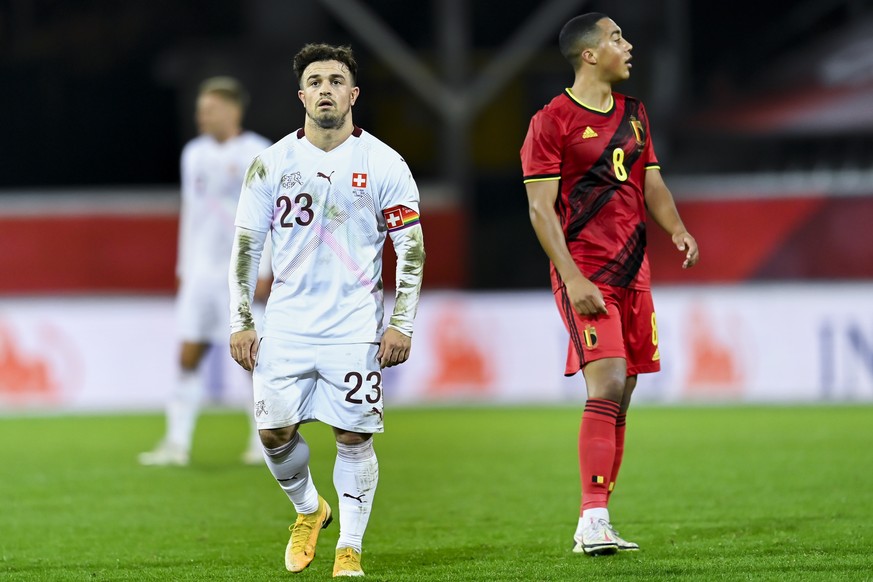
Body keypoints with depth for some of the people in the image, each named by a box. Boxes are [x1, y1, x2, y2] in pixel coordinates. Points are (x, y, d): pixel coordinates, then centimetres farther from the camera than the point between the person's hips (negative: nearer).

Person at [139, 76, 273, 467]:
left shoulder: (255, 154, -6)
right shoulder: (194, 154, 13)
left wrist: (262, 270, -13)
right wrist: (183, 268, 17)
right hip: (200, 270, 6)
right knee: (189, 354, -1)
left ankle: (264, 440, 10)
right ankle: (177, 442, -1)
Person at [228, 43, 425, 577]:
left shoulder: (384, 164, 0)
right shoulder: (272, 163, 4)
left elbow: (412, 248, 2)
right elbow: (246, 246, 8)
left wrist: (401, 325, -4)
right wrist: (241, 323, 3)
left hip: (355, 327, -2)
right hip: (287, 322, 2)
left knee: (354, 436, -4)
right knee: (274, 430, -4)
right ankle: (308, 509, 24)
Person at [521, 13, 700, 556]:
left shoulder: (633, 114, 16)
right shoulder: (552, 121, -6)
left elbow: (652, 185, 19)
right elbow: (541, 208, -10)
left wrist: (677, 228, -2)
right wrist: (572, 278, -18)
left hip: (633, 272, 7)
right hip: (586, 274, -7)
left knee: (620, 399, 5)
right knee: (607, 384, -20)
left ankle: (594, 526, 11)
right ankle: (593, 520, -20)